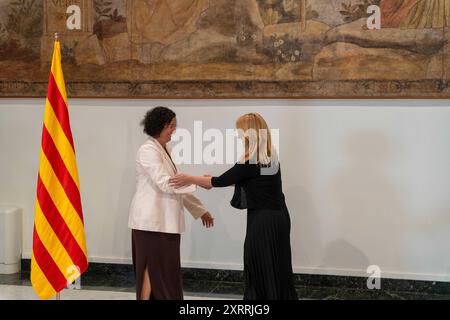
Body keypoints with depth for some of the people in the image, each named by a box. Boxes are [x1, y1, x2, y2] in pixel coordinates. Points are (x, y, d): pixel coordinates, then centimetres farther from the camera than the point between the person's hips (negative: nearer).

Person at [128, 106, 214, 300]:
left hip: (165, 221, 9)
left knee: (165, 271, 10)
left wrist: (200, 210, 19)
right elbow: (164, 183, -22)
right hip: (151, 220, -9)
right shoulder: (148, 151, -12)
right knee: (153, 269, -5)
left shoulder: (164, 151, 16)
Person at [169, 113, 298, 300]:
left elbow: (221, 181, -11)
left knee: (260, 272, 2)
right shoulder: (271, 158, 8)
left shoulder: (249, 164, -19)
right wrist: (212, 181, 19)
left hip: (262, 221, -8)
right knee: (279, 270, 13)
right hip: (279, 217, 8)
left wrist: (190, 179, -1)